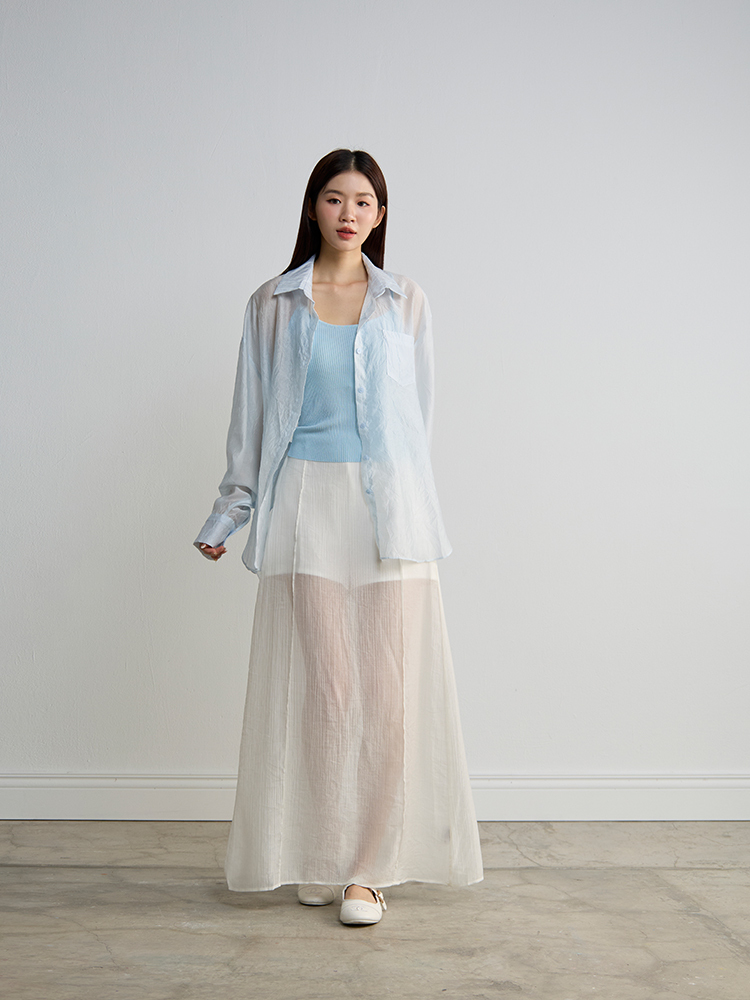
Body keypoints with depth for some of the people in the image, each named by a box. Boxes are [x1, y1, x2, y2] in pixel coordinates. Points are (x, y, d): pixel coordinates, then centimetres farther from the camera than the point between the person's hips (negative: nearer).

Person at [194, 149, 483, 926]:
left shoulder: (406, 303, 10)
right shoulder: (272, 304, 9)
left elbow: (416, 413, 15)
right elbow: (252, 416, 12)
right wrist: (226, 516, 12)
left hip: (388, 504, 1)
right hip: (305, 504, 0)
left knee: (387, 685, -5)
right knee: (321, 681, -2)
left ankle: (370, 866, 5)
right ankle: (319, 858, 14)